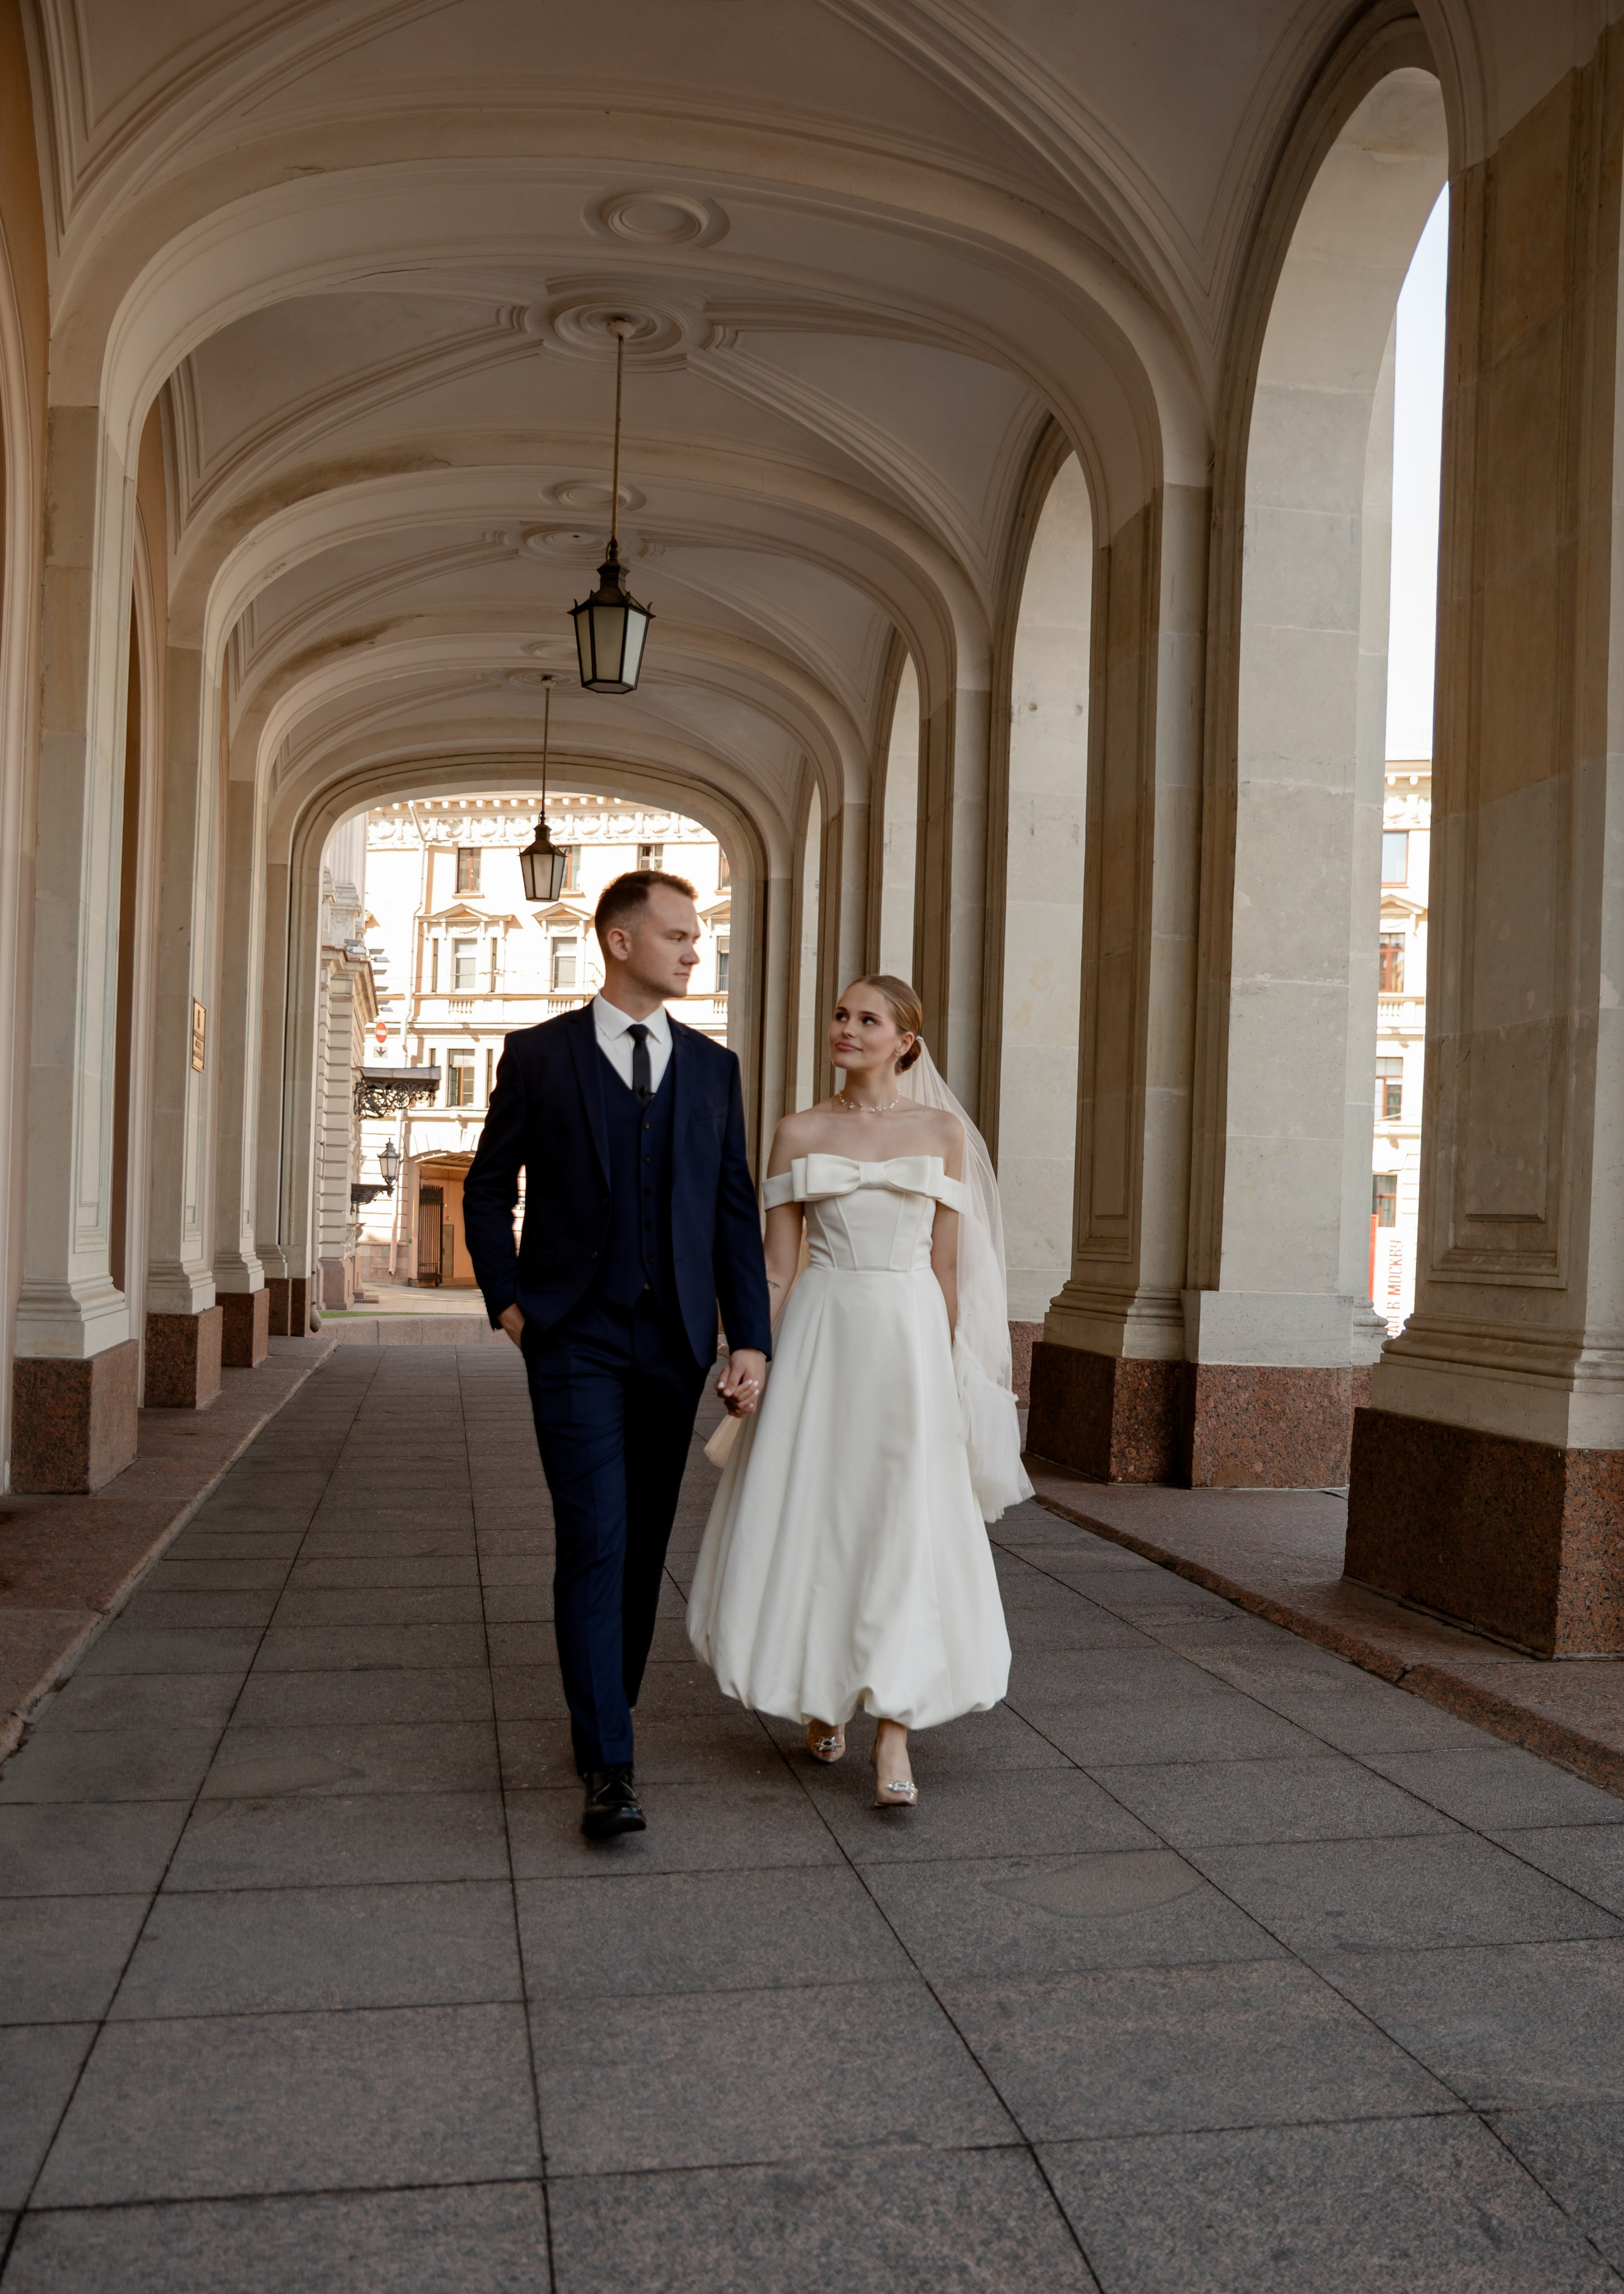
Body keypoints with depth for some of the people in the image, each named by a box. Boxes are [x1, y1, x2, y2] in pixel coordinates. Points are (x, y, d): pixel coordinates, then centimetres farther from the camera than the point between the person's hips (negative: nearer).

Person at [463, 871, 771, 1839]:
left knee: (645, 1543, 11)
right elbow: (490, 1187, 8)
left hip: (674, 1341, 3)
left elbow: (736, 1211, 7)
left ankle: (606, 1710, 30)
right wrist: (507, 1299, -2)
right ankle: (610, 1766, -7)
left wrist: (751, 1339, 0)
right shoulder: (539, 1055, 1)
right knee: (595, 1540, -10)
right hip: (574, 1335, -3)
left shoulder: (713, 1066, 9)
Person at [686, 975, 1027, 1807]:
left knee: (907, 1526, -6)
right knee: (807, 1518, 5)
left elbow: (947, 1262, 6)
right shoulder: (800, 1133, 6)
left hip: (908, 1334, -1)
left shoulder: (943, 1132, 5)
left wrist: (945, 1367, 4)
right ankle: (821, 1697, 28)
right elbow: (775, 1262, 5)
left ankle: (893, 1737, -1)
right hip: (818, 1335, 1)